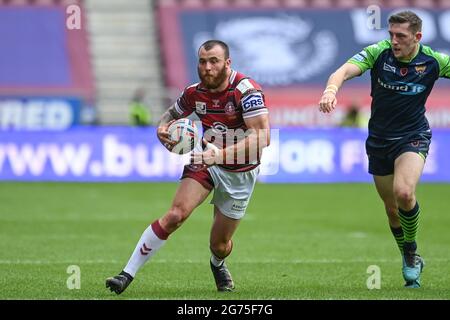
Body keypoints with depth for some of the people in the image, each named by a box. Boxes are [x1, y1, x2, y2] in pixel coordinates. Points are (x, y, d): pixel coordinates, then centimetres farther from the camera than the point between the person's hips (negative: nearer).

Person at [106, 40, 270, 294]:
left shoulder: (246, 90, -23)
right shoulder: (195, 93, -7)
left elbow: (262, 137, -32)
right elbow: (172, 114, 14)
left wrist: (221, 154, -42)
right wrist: (163, 129, -11)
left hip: (240, 173, -2)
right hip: (206, 161, 2)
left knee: (219, 245, 6)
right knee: (176, 215, -22)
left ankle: (218, 265, 46)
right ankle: (128, 274, -18)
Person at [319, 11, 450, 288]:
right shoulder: (378, 52, -14)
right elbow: (345, 70, -28)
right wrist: (331, 89, -49)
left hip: (413, 137, -3)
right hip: (379, 140, 3)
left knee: (404, 193, -28)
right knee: (392, 208, 11)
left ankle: (411, 252, -4)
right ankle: (411, 262, 33)